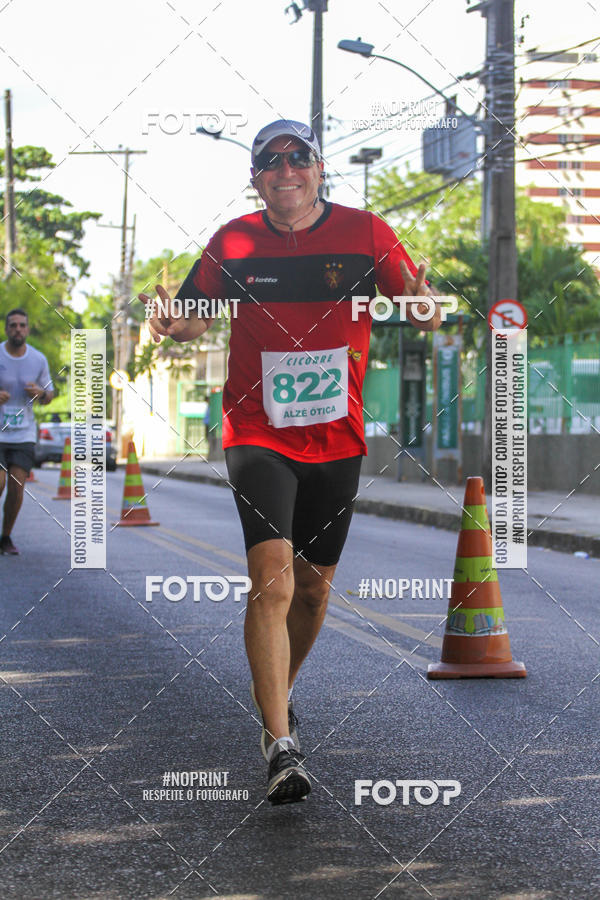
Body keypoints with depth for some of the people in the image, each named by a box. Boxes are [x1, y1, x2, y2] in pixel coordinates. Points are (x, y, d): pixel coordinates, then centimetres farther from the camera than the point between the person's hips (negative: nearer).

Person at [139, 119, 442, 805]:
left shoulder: (365, 233, -2)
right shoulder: (233, 243, -1)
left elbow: (423, 317, 1)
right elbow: (196, 317, 10)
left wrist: (423, 304, -23)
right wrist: (172, 324, -13)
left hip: (338, 439, 2)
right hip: (257, 434, -2)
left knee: (313, 586, 13)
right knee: (272, 575, -20)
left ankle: (278, 694, 40)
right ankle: (280, 745, -19)